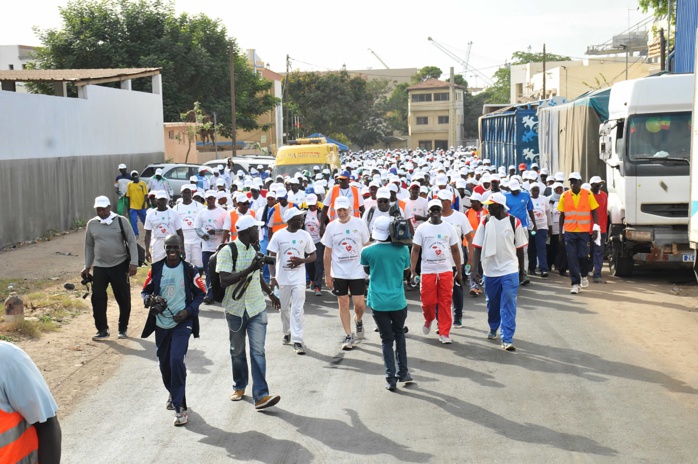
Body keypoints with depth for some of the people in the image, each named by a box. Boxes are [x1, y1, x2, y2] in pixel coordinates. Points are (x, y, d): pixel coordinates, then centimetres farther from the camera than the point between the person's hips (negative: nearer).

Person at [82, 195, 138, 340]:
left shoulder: (121, 221, -6)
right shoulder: (91, 224, 3)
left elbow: (132, 242, -5)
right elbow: (89, 246, 13)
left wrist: (133, 263, -12)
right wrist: (87, 266, 12)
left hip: (120, 266, -2)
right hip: (99, 267, 2)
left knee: (124, 299, 6)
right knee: (97, 298, -2)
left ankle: (123, 329, 21)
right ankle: (102, 329, 10)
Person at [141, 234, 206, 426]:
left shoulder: (189, 270, -5)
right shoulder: (156, 269, 1)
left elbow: (200, 293, 1)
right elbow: (146, 290, 9)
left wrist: (188, 310, -13)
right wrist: (147, 299, -15)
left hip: (182, 322, -4)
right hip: (161, 323, 4)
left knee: (176, 360, -19)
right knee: (164, 364, 13)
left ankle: (179, 407, -11)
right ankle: (174, 395, 41)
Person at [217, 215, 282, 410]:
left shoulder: (254, 249, 9)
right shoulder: (227, 251, -13)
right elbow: (224, 281, -23)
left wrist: (270, 293, 33)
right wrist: (250, 269, -28)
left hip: (257, 308, 4)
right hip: (236, 309, -4)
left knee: (258, 351, -6)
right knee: (237, 352, 12)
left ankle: (261, 395, -10)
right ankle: (239, 387, 33)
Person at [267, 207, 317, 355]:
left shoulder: (305, 235, -1)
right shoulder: (278, 235, -6)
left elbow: (313, 256, 6)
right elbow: (271, 257, -3)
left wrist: (301, 260, -14)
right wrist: (273, 277, -11)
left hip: (299, 278, 0)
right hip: (282, 278, 0)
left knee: (297, 309, -7)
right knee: (284, 308, 14)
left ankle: (297, 341, -6)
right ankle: (287, 333, 37)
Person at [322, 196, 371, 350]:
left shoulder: (359, 224, -4)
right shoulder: (331, 227, 0)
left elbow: (367, 247, 4)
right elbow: (327, 252, 5)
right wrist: (327, 275, 3)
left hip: (357, 271, -1)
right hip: (338, 273, 1)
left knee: (359, 304, -3)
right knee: (343, 303, 5)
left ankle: (358, 320, 31)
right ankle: (348, 336, 15)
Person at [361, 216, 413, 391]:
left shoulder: (367, 251, -9)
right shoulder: (402, 250, -6)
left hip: (378, 302, -1)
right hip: (398, 301, 1)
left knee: (386, 339, 8)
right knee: (399, 334, 22)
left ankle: (391, 378, 3)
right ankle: (403, 373, 22)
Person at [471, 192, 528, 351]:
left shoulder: (514, 222, -4)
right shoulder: (485, 222, -2)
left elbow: (519, 247, 5)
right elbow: (477, 247, -4)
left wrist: (522, 270, 10)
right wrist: (475, 268, -13)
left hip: (510, 270, -2)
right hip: (490, 270, 2)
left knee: (509, 305, -7)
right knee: (492, 303, 16)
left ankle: (507, 339, -6)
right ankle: (493, 329, 41)